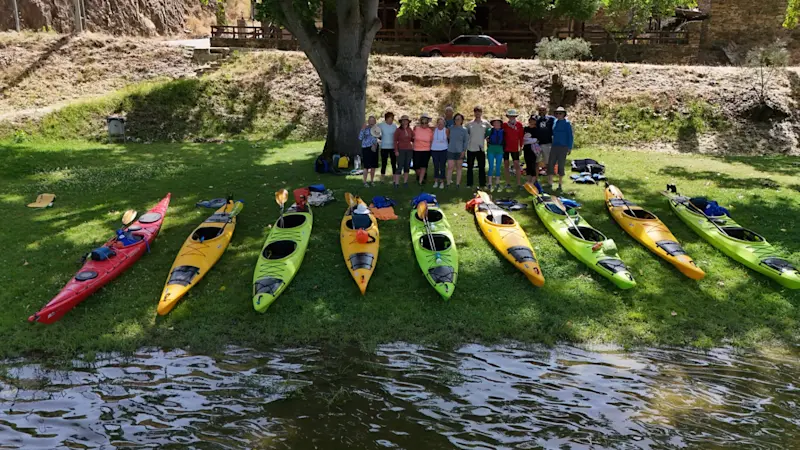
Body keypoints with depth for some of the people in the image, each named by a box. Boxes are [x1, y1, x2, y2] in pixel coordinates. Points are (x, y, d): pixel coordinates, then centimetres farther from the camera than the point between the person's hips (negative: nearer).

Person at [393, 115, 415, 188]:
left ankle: (405, 182, 16)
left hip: (409, 150, 4)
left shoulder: (410, 130, 6)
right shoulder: (398, 130, -5)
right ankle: (396, 183, -7)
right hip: (401, 150, -4)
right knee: (400, 166, -8)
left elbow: (413, 139, 18)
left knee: (407, 166, 7)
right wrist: (396, 151, -10)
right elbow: (395, 141, -4)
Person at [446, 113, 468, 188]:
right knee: (450, 167, -7)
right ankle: (448, 183, -2)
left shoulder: (464, 130, -1)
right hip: (451, 150, 1)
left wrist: (464, 151, -7)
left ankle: (458, 184, 14)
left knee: (458, 168, 7)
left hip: (460, 151, -1)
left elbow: (466, 141, 0)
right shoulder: (451, 128, 5)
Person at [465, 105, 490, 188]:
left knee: (482, 167, 2)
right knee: (470, 167, 7)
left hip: (480, 148, -1)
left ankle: (482, 184, 9)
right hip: (470, 148, 1)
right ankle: (469, 184, 15)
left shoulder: (485, 123, 1)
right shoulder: (469, 124, 3)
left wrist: (485, 137, -2)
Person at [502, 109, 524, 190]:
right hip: (505, 147, 0)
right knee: (506, 164, 6)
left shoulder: (519, 125, 1)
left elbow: (521, 137, 5)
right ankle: (507, 183, 14)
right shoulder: (504, 125, -1)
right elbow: (501, 136, 3)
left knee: (517, 165, -4)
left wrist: (521, 147, 3)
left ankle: (519, 184, -1)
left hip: (515, 148, 0)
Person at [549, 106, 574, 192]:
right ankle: (550, 183, 6)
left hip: (563, 147, -5)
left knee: (561, 165, 1)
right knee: (550, 164, -1)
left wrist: (570, 148, -8)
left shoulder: (567, 123, -4)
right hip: (554, 146, 5)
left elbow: (570, 136, -4)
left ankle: (560, 184, 11)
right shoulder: (554, 122, 10)